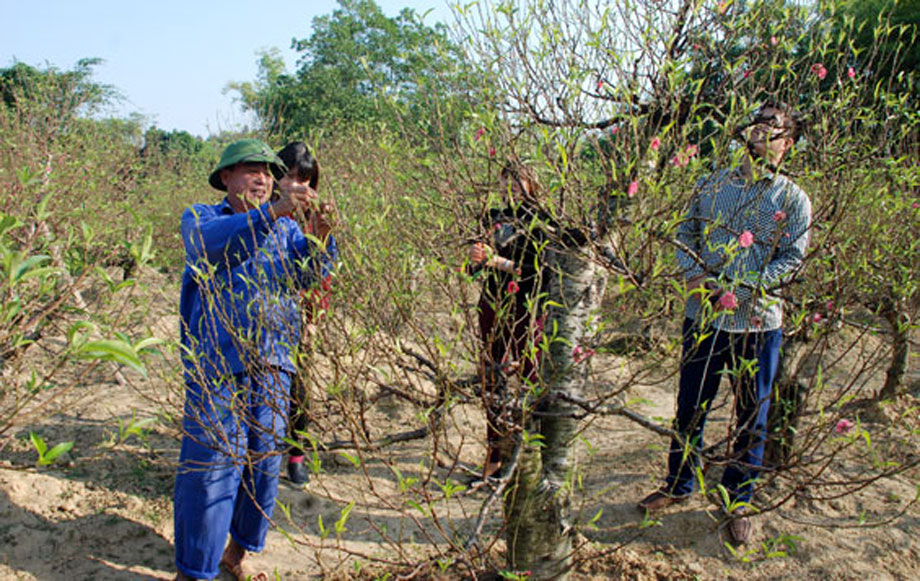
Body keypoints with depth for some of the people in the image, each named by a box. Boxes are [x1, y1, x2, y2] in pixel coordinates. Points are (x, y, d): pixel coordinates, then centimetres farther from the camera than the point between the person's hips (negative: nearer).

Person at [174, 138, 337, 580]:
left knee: (263, 462, 10)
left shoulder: (286, 228, 14)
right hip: (217, 365, -4)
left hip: (271, 366, 4)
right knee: (210, 467, -4)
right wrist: (272, 212, -34)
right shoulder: (201, 218, 4)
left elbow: (311, 270, -3)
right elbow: (210, 242, -21)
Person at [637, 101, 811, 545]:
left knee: (751, 418, 10)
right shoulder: (711, 185, 8)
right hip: (703, 316, 2)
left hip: (757, 323, -2)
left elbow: (793, 259, -6)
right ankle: (679, 484, 33)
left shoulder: (793, 200, 0)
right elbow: (686, 232, 10)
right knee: (689, 408, 13)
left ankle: (739, 501, 29)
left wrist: (744, 288, -18)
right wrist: (693, 275, -9)